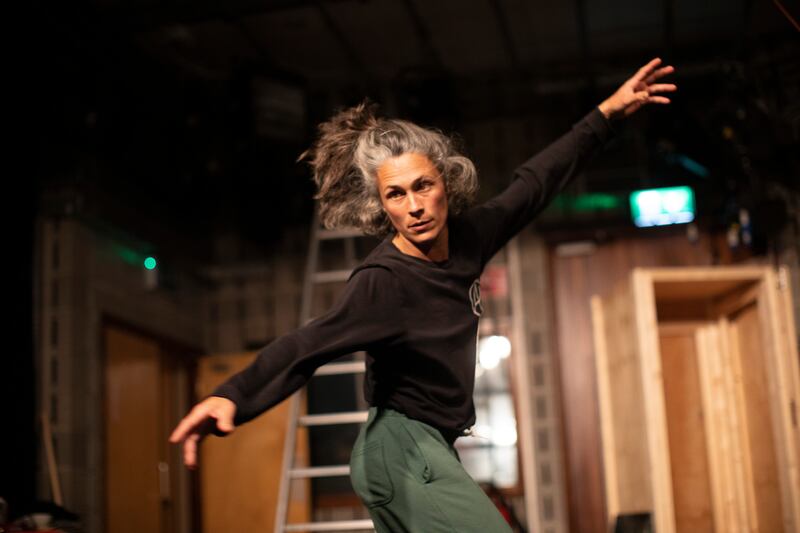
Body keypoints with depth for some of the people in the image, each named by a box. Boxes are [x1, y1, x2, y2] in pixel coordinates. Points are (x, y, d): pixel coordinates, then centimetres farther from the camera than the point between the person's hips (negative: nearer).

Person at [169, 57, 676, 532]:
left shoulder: (467, 238, -1)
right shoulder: (383, 280, -22)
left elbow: (536, 182, 11)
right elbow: (307, 345, -36)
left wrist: (608, 112, 17)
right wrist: (232, 397, -53)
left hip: (429, 450, 8)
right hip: (404, 452, -8)